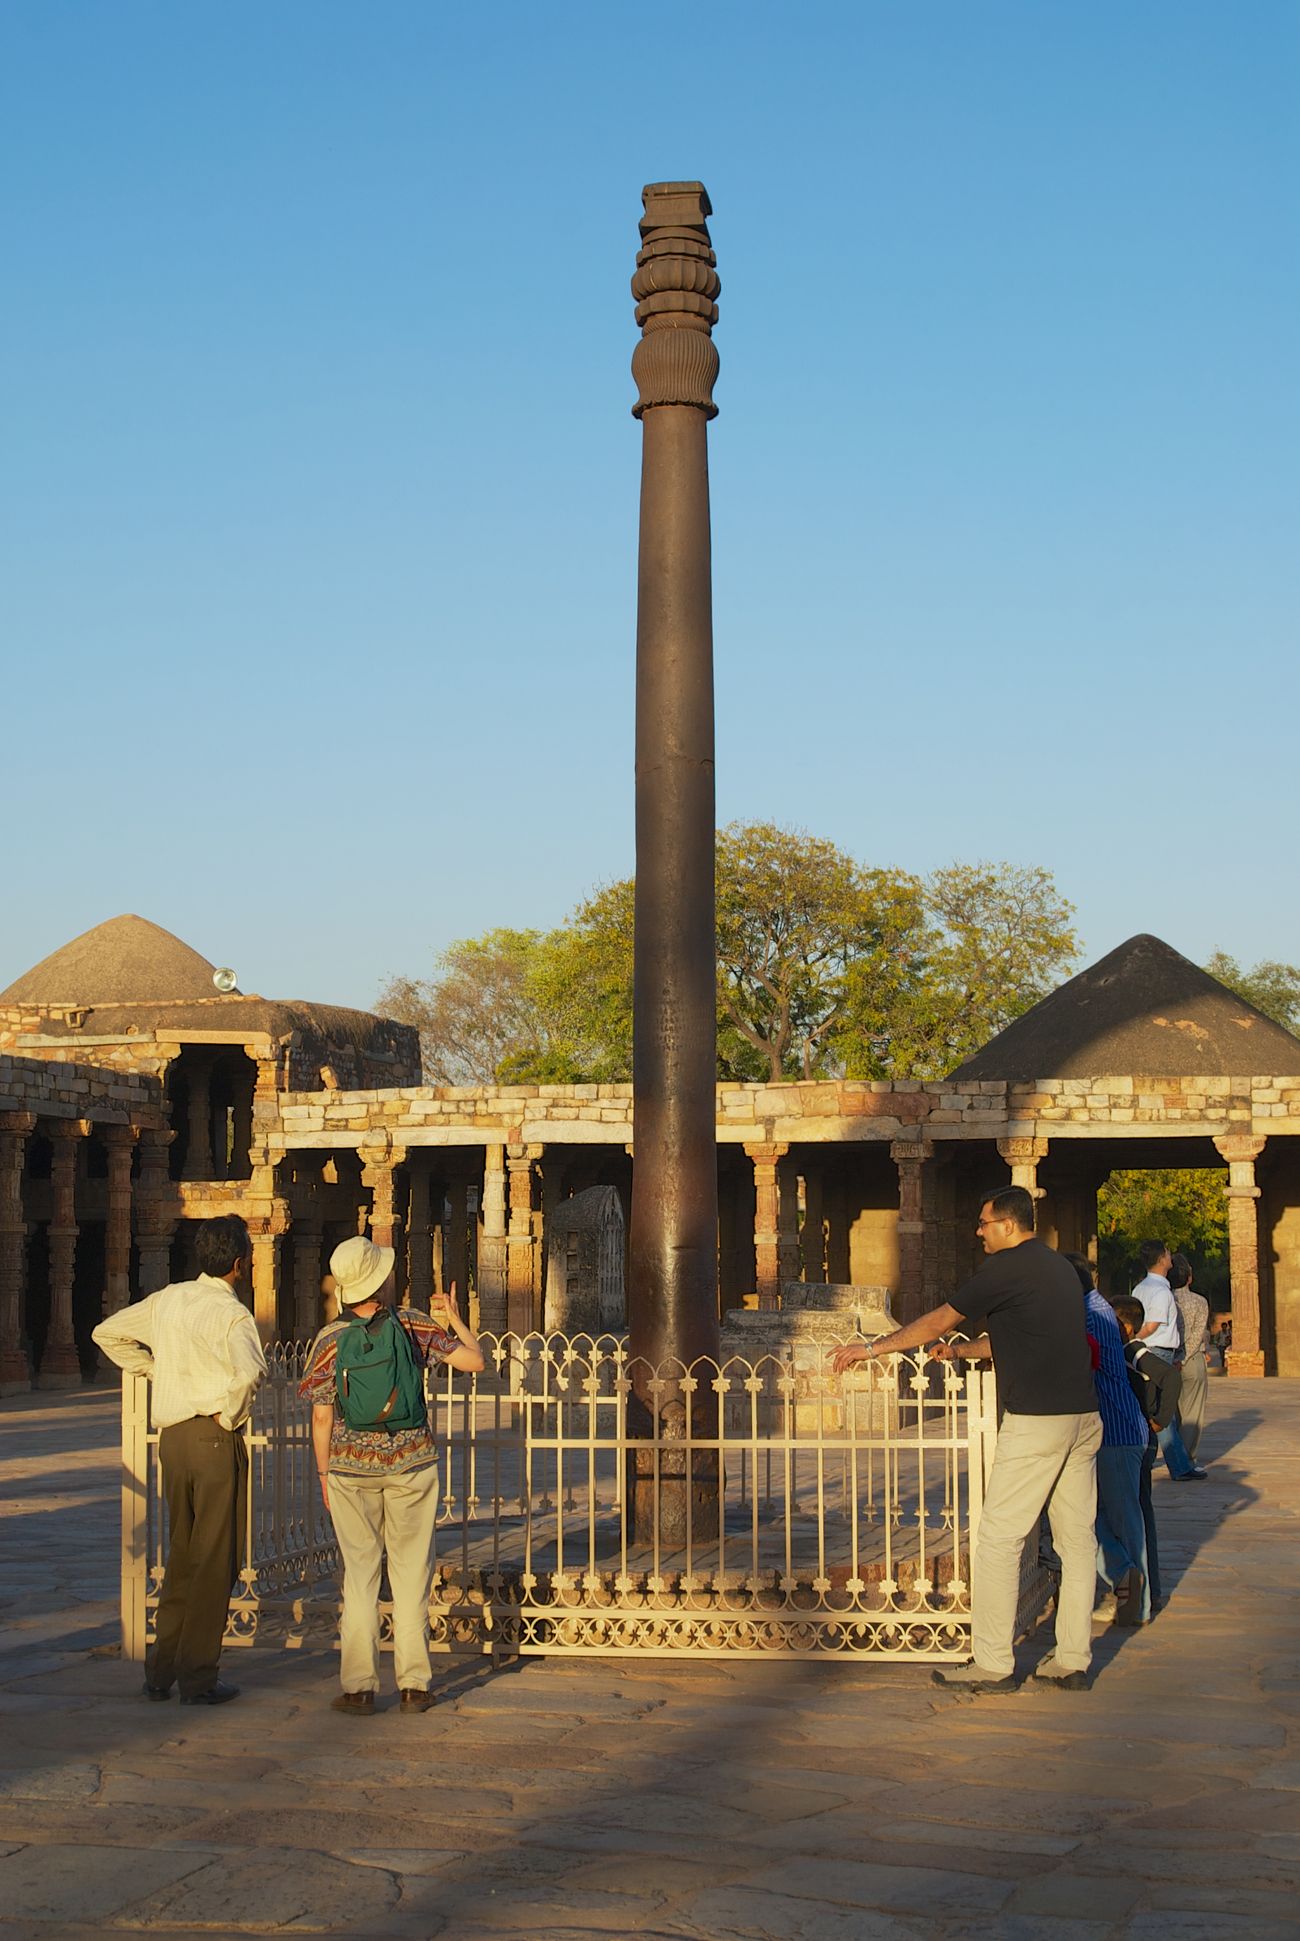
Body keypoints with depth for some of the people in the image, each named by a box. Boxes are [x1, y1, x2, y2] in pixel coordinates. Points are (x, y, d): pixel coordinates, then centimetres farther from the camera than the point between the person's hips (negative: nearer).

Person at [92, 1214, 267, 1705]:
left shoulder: (167, 1299, 8)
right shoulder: (230, 1313, -14)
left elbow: (107, 1333, 20)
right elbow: (249, 1373, -32)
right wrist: (231, 1415, -14)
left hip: (172, 1435, 7)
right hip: (215, 1438, -7)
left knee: (182, 1554, 18)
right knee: (216, 1559, 1)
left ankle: (161, 1669, 21)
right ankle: (198, 1677, 4)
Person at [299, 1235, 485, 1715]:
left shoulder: (330, 1339, -5)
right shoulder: (414, 1325, -7)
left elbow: (322, 1418, -2)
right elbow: (474, 1361, -3)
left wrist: (324, 1476, 9)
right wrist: (454, 1320, 14)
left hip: (352, 1466, 0)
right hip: (412, 1461, 0)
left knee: (360, 1573, 6)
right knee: (412, 1573, 7)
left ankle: (359, 1686, 4)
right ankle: (414, 1684, 8)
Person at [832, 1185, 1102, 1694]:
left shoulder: (1006, 1268, -8)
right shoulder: (1058, 1266, 17)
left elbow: (940, 1320, -2)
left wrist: (873, 1348, 6)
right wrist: (963, 1350, 31)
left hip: (1036, 1419, -9)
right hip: (1083, 1417, 9)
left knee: (999, 1538, -3)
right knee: (1077, 1538, 9)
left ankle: (993, 1663, -1)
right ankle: (1073, 1660, 12)